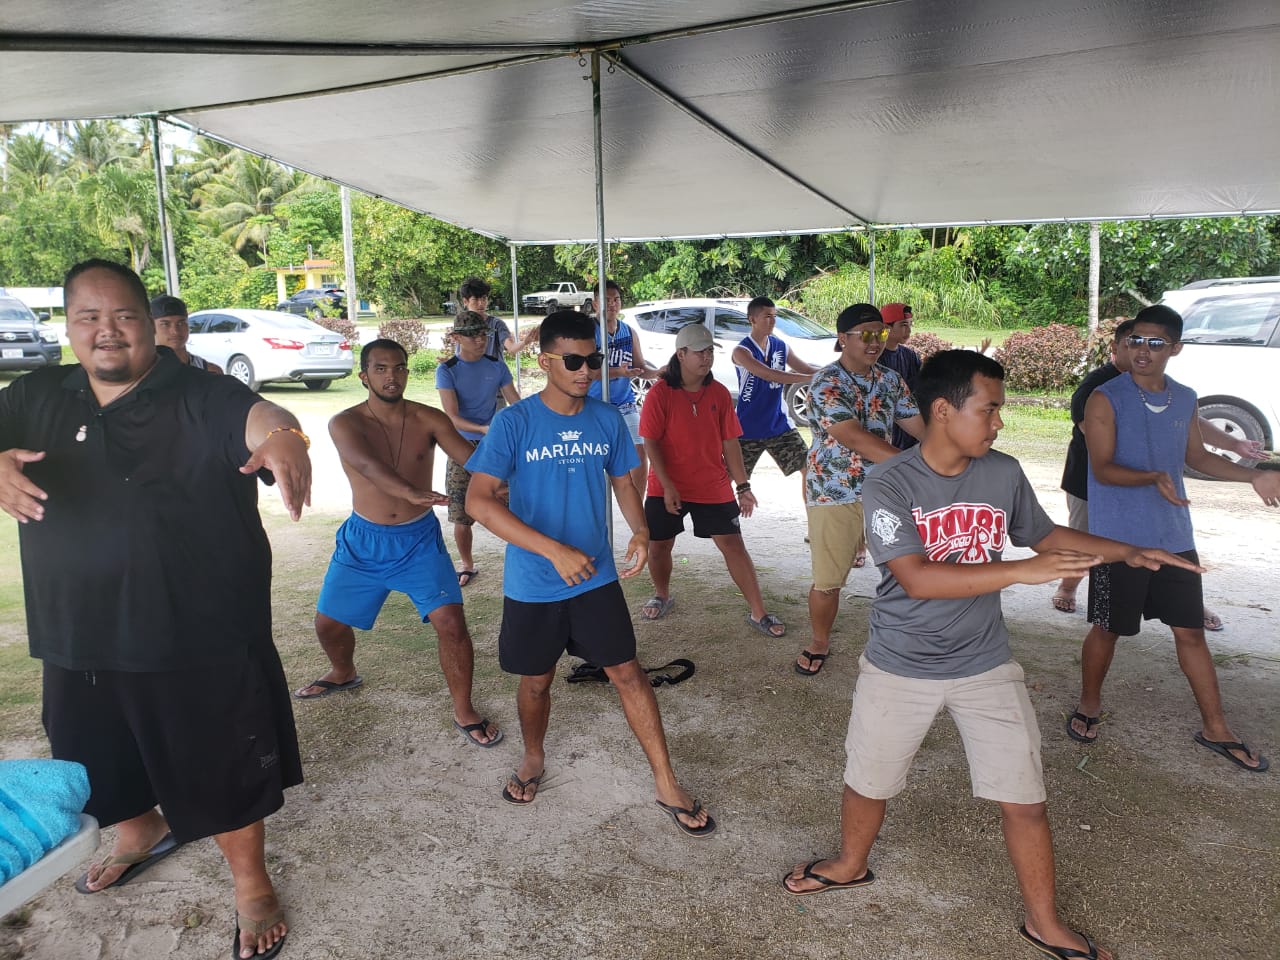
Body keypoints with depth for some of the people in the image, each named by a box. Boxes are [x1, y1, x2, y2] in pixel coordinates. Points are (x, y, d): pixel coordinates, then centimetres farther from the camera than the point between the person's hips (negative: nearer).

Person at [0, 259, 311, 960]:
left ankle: (251, 883, 32)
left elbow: (255, 414, -32)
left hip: (201, 639, -5)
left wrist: (280, 434, -57)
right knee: (102, 760, 28)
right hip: (78, 639, 6)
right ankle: (141, 832, 59)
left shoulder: (201, 398, -14)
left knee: (223, 769, 8)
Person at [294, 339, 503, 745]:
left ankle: (464, 712, 8)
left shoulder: (428, 419, -9)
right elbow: (366, 463, -35)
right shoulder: (345, 423, -13)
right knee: (328, 623, 12)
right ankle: (344, 673, 48)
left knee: (451, 623, -13)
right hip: (363, 541, 1)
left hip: (420, 540, -1)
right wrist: (411, 492, -54)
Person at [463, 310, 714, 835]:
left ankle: (668, 786, 17)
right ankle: (533, 759, 44)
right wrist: (554, 550, -31)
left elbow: (623, 482, 11)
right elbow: (479, 500, -23)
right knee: (536, 681, 16)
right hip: (532, 584, -2)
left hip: (597, 577, 2)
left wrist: (640, 531, -11)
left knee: (628, 673, 3)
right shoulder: (513, 422, -16)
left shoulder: (608, 420, -3)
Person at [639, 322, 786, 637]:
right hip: (667, 488, -1)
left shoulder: (719, 393, 1)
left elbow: (729, 442, 4)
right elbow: (650, 442, -11)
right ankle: (662, 596, 38)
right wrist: (667, 485, -18)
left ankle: (758, 612, 7)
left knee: (733, 544, 0)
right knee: (658, 545, 10)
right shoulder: (659, 393, -10)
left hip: (714, 487, 2)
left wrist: (743, 486, 2)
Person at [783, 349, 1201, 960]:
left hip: (986, 666, 3)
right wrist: (1023, 571, -35)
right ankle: (850, 866, 46)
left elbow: (1045, 535, 13)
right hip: (900, 668, -2)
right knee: (868, 782, 16)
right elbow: (917, 579, -31)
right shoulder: (888, 486, -20)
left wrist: (1128, 553, 4)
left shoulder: (1004, 474, -6)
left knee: (1025, 800, 7)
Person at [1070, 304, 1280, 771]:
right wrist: (1153, 478, -33)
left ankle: (1215, 728, 25)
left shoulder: (1184, 400, 6)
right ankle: (1089, 707, 31)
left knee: (1190, 631, 12)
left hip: (1174, 538, 5)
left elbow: (1197, 456, 19)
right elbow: (1102, 468, -17)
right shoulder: (1106, 399, -12)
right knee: (1107, 629, 9)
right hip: (1119, 539, -5)